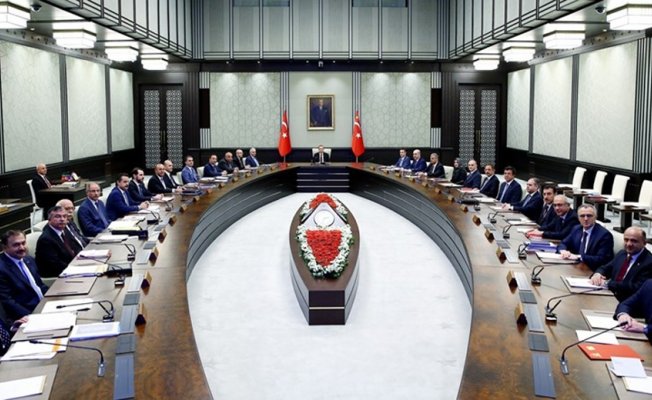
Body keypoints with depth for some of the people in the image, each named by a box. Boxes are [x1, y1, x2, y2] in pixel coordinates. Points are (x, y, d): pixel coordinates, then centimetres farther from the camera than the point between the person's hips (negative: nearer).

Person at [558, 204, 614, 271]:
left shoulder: (604, 234, -13)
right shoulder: (576, 229, 9)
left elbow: (602, 260, -20)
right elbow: (563, 244, 14)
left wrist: (578, 257, -25)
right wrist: (563, 251, -10)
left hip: (593, 271, -7)